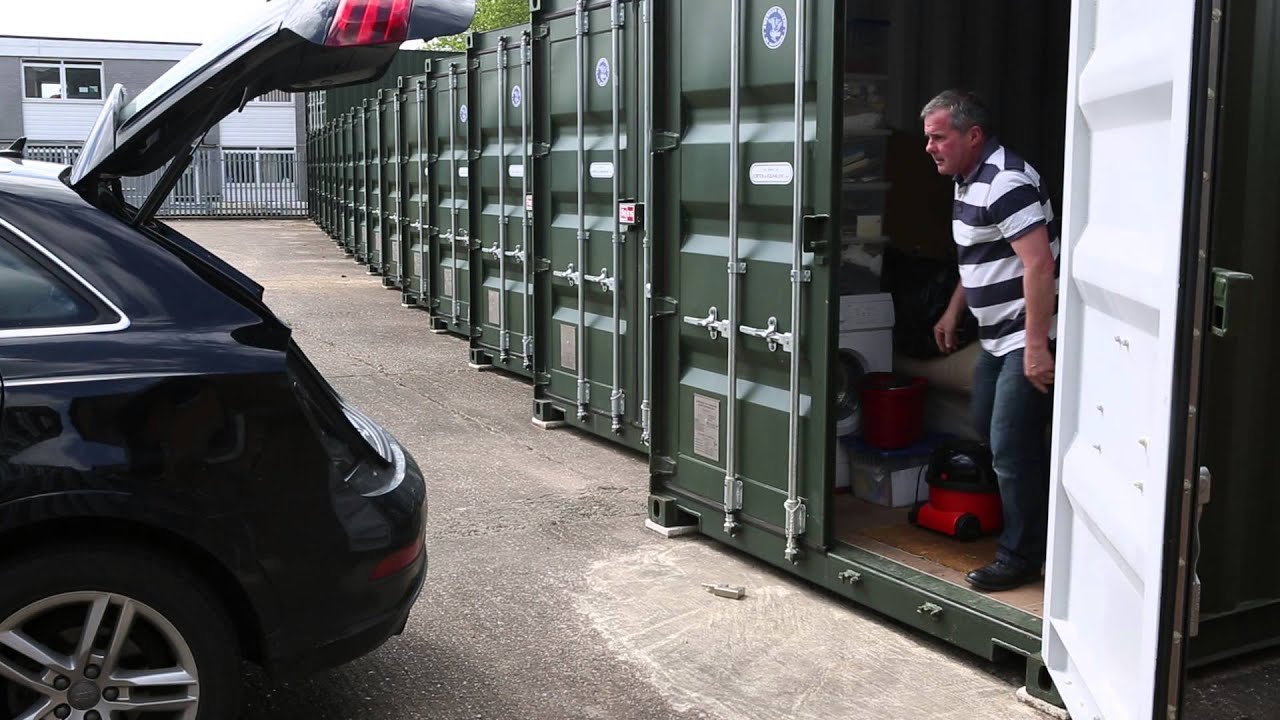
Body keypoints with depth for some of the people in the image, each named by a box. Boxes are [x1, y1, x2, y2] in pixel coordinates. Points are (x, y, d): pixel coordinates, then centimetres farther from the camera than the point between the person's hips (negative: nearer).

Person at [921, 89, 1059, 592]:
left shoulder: (1005, 182, -21)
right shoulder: (968, 181, 11)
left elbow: (1039, 265, -27)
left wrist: (1036, 345, -28)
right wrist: (953, 312, 24)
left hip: (1027, 338, -11)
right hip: (996, 337, 11)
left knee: (1011, 448, -6)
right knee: (986, 428, 20)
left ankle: (1020, 557, 9)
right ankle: (1037, 527, 37)